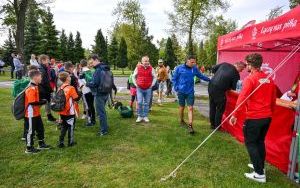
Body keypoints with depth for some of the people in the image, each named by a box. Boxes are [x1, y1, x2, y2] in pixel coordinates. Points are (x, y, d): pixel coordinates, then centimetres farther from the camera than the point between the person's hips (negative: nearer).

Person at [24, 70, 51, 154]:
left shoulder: (35, 87, 9)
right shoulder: (31, 89, -22)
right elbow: (32, 102, -27)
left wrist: (41, 101, 4)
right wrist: (43, 102, -18)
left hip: (36, 113, 10)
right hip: (31, 114, -10)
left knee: (40, 128, 19)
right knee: (30, 131, 3)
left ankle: (41, 144, 34)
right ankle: (29, 148, 17)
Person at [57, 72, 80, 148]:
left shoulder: (60, 88, 1)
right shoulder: (71, 88, -18)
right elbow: (76, 98, -16)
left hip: (62, 112, 6)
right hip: (70, 112, -6)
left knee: (63, 127, 18)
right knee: (71, 126, 10)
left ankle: (61, 142, 19)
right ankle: (70, 142, 21)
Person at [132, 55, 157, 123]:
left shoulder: (151, 69, 1)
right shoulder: (138, 68, 1)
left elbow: (154, 77, 11)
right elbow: (133, 76, 11)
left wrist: (152, 85, 2)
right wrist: (136, 84, 3)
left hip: (148, 89, 1)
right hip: (139, 88, -1)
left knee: (146, 103, 7)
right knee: (139, 103, -5)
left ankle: (145, 116, 18)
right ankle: (139, 116, 9)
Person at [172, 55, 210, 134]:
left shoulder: (195, 69, 0)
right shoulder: (179, 68, -6)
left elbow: (201, 76, 16)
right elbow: (174, 79, 1)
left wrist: (209, 79, 16)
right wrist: (176, 88, -5)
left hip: (190, 92, 1)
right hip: (181, 91, -1)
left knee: (190, 108, -6)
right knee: (182, 107, 13)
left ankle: (190, 125, -5)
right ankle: (182, 121, 35)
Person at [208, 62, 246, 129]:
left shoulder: (224, 64, 7)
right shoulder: (236, 74, -6)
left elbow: (213, 69, 13)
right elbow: (233, 88, -2)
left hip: (211, 86, 7)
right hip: (219, 90, -7)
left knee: (212, 106, 19)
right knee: (220, 109, 12)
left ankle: (212, 124, 32)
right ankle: (217, 126, 21)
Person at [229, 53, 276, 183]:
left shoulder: (250, 79, -14)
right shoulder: (269, 79, 7)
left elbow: (242, 98, -20)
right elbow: (273, 99, 14)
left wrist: (235, 115, -16)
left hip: (254, 118, -7)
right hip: (267, 117, 7)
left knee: (250, 143, 4)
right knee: (260, 142, 21)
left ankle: (259, 174, 7)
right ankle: (259, 166, 34)